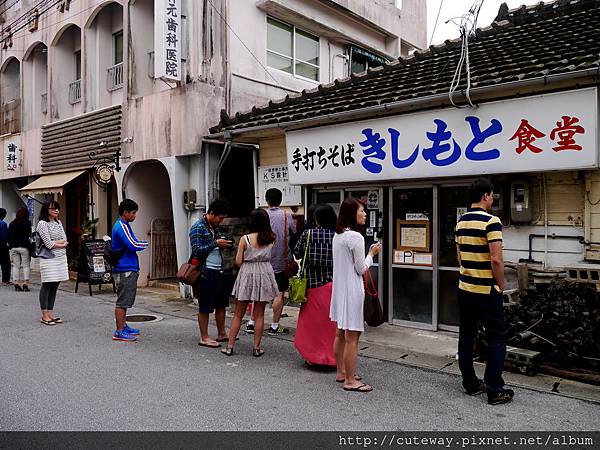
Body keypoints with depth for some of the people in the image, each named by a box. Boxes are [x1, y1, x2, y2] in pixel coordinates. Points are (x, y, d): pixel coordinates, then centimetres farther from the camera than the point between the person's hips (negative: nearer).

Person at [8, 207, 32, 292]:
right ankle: (25, 283, -4)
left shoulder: (12, 223, 9)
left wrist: (10, 245, 17)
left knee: (15, 266, 8)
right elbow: (29, 235, -12)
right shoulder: (27, 223, -6)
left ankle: (16, 283, 7)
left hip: (13, 247, 4)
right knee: (26, 265, 1)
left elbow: (9, 236, 11)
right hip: (24, 247, -4)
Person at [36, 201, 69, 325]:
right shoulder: (42, 224, -7)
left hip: (61, 258, 6)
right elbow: (48, 244, -14)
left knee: (55, 287, 9)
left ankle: (51, 313, 15)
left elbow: (65, 240, 6)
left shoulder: (58, 222, 14)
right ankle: (45, 316, 6)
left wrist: (54, 243, -9)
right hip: (49, 259, -6)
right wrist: (61, 244, -2)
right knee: (47, 286, -1)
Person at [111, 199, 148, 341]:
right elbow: (133, 246, -22)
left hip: (129, 269, 10)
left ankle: (123, 326, 27)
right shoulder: (121, 226, -16)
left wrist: (140, 244, 3)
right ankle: (119, 332, 2)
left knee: (125, 301, 17)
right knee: (122, 301, -4)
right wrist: (145, 244, -5)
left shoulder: (124, 225, 16)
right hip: (125, 270, -10)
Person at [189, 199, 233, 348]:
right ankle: (204, 338, 12)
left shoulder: (216, 227, 14)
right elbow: (197, 251, -19)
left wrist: (224, 245, 2)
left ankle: (221, 334, 27)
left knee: (221, 303, 15)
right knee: (205, 307, 2)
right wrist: (216, 243, -19)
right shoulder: (198, 228, -11)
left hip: (219, 271, 9)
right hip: (206, 272, -9)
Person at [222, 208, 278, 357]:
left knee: (238, 314, 11)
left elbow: (238, 262, -8)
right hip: (264, 274, 1)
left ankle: (230, 346, 14)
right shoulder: (271, 239, -5)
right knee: (259, 314, 11)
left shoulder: (245, 239, -11)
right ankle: (257, 348, 13)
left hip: (247, 275, -1)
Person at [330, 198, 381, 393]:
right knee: (352, 336, -1)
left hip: (339, 287, 9)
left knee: (340, 333, 18)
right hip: (352, 290, -9)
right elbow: (361, 269, -13)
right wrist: (372, 254, 1)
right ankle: (350, 381, 7)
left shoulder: (337, 235, 8)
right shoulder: (356, 237, -18)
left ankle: (341, 371, 31)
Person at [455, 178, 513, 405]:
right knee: (497, 339, 4)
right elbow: (496, 259, -20)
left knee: (466, 336, 11)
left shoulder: (461, 222, 8)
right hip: (487, 290, -7)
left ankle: (470, 384, 21)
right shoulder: (491, 221, -16)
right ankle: (495, 390, 6)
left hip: (464, 287, 7)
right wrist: (501, 284, -6)